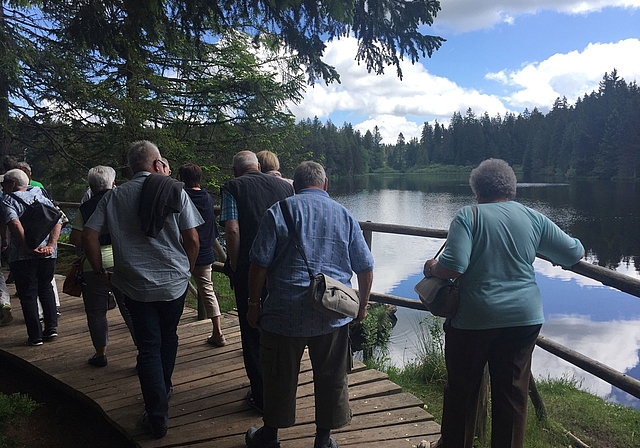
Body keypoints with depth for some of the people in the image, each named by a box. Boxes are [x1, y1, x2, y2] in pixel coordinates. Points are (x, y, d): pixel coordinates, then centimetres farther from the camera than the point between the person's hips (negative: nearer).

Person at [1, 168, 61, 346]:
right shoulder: (42, 196, 12)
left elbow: (15, 224, -20)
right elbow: (58, 221, 0)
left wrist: (30, 247, -21)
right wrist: (50, 245, -7)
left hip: (22, 256, -4)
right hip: (48, 253, 4)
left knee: (28, 294, 6)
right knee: (46, 288, 21)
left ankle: (35, 336, 9)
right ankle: (51, 327, 15)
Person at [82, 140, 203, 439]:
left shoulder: (115, 196, -3)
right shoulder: (174, 192, -7)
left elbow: (88, 236, -6)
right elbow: (192, 239, -8)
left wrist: (100, 272, 6)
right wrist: (188, 269, 8)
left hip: (135, 285, 0)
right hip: (175, 282, 0)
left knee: (148, 348, 8)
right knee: (168, 337, 23)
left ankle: (157, 418, 11)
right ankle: (164, 389, 43)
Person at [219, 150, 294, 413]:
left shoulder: (232, 188, -1)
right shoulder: (284, 186, 9)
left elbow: (232, 229, -13)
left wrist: (235, 268, -5)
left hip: (248, 271, -4)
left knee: (253, 333, 9)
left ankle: (262, 396, 18)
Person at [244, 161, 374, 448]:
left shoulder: (279, 211, -3)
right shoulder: (344, 215, 5)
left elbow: (259, 263, -8)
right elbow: (365, 267, 7)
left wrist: (254, 303, 3)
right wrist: (362, 305, 19)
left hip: (286, 312, -1)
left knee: (279, 376, 15)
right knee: (331, 378, 15)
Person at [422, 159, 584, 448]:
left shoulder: (468, 216, -10)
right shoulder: (534, 218, 2)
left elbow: (453, 266, -21)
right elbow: (574, 253, 9)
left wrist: (431, 268, -2)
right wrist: (556, 255, 29)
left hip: (474, 319, -3)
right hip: (524, 318, 3)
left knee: (462, 388, 15)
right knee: (512, 392, 14)